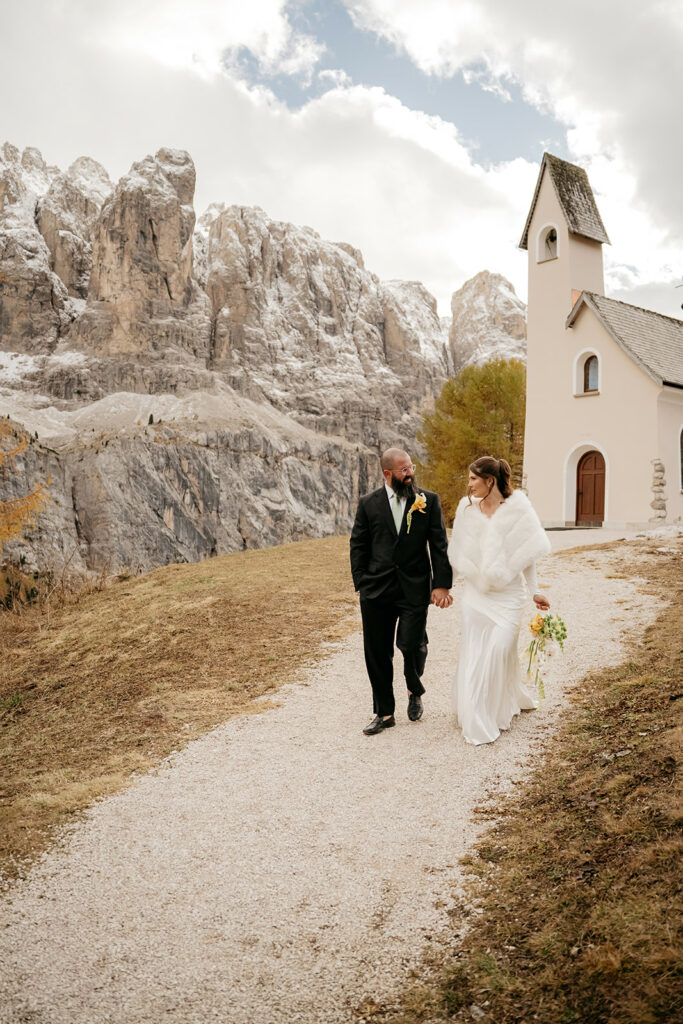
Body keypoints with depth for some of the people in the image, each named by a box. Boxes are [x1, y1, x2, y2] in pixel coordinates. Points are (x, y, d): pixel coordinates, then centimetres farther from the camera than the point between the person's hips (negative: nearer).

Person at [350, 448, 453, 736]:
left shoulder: (429, 501, 2)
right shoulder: (369, 503, 4)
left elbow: (439, 545, 1)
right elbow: (358, 546, 7)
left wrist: (441, 584, -6)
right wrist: (361, 583, 0)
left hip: (415, 590, -1)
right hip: (377, 591, 2)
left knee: (411, 645, -6)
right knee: (377, 653, 6)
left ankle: (415, 692, 28)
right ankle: (384, 713, 23)